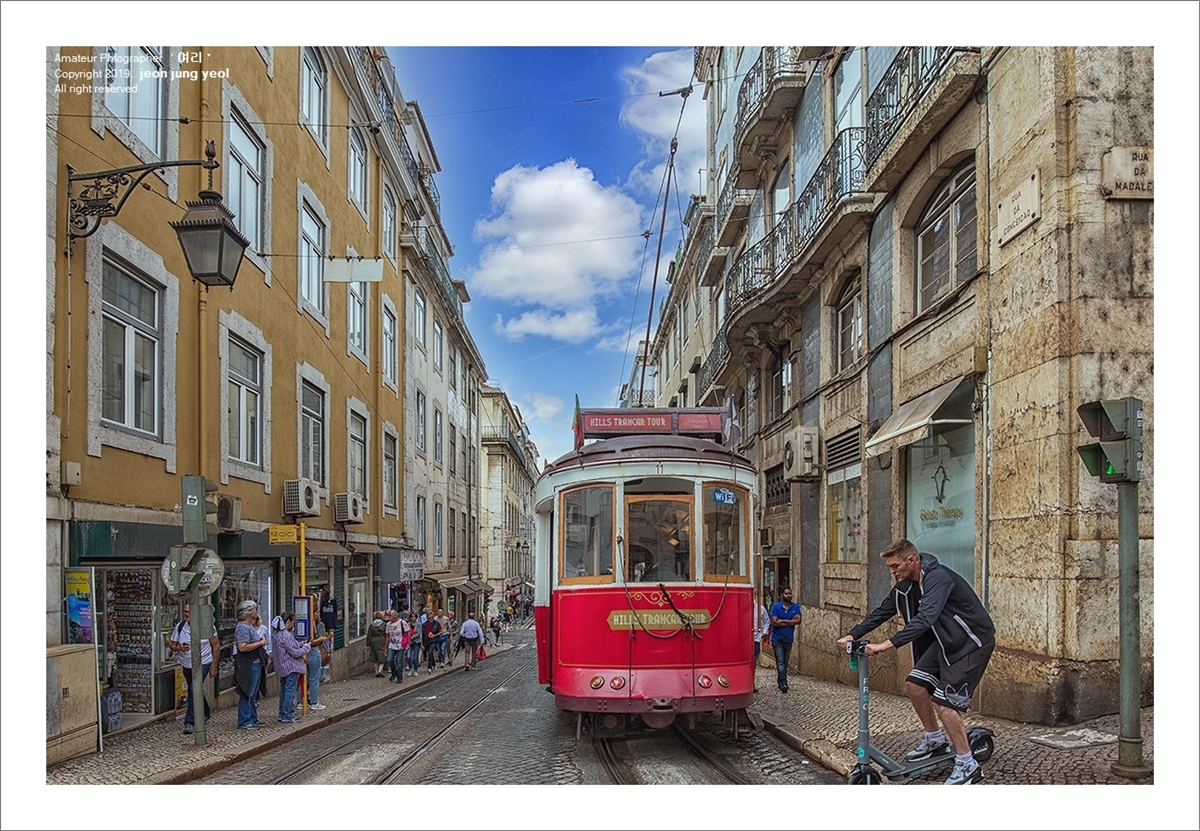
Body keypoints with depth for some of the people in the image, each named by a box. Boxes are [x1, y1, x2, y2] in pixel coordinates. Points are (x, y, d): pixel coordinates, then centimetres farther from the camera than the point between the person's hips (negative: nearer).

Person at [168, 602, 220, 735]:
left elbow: (216, 646, -5)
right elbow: (172, 645, 0)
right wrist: (180, 648, -23)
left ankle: (189, 722, -16)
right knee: (196, 691, 21)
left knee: (194, 691, -19)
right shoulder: (179, 627, -5)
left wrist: (214, 665, -6)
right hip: (186, 664, 5)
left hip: (203, 663, -5)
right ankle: (205, 713, 44)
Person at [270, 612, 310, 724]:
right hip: (291, 668, -10)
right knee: (290, 691, -4)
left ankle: (282, 714, 21)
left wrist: (299, 645, 12)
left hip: (283, 668, 10)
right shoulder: (286, 635, -21)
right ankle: (288, 716, -1)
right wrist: (306, 647, -6)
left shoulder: (277, 634, 9)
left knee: (283, 690, 15)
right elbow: (295, 653, -20)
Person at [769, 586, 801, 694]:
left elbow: (798, 620, -11)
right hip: (777, 638, -4)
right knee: (780, 661, -12)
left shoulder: (795, 607, 3)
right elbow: (774, 622, -17)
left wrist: (783, 621, -14)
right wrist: (791, 622, -12)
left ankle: (780, 681, 20)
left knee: (785, 662, 10)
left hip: (789, 638, 4)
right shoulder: (776, 607, -6)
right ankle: (783, 682, -19)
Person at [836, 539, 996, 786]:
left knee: (944, 701, -14)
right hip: (945, 640, 9)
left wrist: (888, 644, -46)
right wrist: (852, 635, -3)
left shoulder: (938, 578, -28)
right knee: (915, 684, 4)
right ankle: (933, 739, 24)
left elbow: (925, 618, -40)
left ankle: (967, 765, -1)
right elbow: (883, 611, 7)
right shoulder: (906, 584, 1)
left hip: (972, 642, -9)